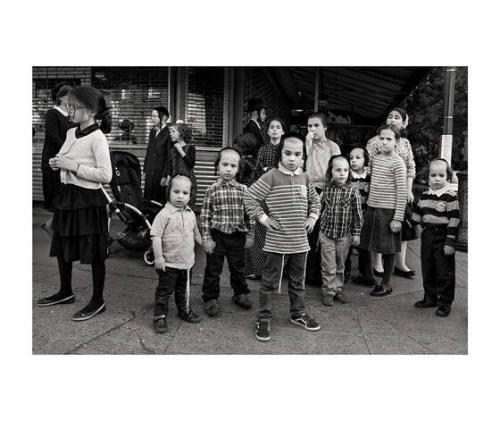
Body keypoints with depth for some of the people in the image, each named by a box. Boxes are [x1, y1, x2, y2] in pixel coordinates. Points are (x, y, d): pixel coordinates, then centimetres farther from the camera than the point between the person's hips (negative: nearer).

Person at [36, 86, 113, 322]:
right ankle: (65, 292, 36)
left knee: (94, 252, 2)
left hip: (88, 199, -8)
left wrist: (73, 166, -21)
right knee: (61, 247, 17)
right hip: (67, 195, 9)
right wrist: (57, 163, 1)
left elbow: (105, 175, -21)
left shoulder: (97, 138, -15)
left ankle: (97, 301, 16)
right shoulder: (71, 133, 10)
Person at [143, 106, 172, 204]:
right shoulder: (152, 132, 12)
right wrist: (145, 171, 14)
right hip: (150, 172, 7)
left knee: (159, 201, -2)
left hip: (161, 172, -7)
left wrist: (165, 176, -15)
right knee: (148, 198, 8)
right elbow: (148, 153, 17)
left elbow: (169, 157, -12)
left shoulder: (168, 133, -10)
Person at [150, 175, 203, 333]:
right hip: (169, 263, -6)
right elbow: (156, 236, -18)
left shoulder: (190, 214, 5)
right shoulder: (164, 214, -16)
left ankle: (185, 311, 39)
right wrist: (158, 257, -21)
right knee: (164, 291, 5)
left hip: (187, 261, 6)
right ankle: (160, 316, 18)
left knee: (184, 290, 21)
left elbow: (195, 232, 19)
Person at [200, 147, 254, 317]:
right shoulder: (212, 190, -6)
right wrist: (206, 238, -8)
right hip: (217, 235, -2)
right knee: (213, 269, 8)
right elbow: (205, 216, -5)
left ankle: (240, 294, 37)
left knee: (238, 267, 17)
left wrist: (250, 235, 3)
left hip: (237, 236, 2)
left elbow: (249, 213, 3)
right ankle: (211, 298, 24)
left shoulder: (243, 190, -1)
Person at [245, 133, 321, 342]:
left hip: (300, 242, 5)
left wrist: (312, 218, 10)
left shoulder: (305, 178, 6)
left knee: (298, 281, 19)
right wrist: (263, 218, -12)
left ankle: (298, 313, 38)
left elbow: (314, 200, 23)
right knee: (269, 281, 6)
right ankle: (263, 319, 20)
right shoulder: (271, 177, -11)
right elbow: (250, 197, -10)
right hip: (277, 243, -5)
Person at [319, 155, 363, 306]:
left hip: (344, 235, 0)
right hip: (326, 233, 0)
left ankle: (338, 289, 30)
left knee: (340, 264, 14)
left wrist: (356, 233, -3)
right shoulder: (326, 188, -2)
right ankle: (328, 291, 16)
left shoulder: (353, 191, -7)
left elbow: (357, 214, -3)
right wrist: (320, 229, 11)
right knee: (328, 265, 3)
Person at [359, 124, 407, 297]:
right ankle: (371, 278, 30)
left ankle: (386, 284, 18)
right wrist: (369, 203, 13)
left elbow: (402, 192, -12)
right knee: (369, 246, 13)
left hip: (388, 211, -6)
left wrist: (398, 218, -16)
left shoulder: (397, 163, -10)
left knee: (387, 250, 4)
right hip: (372, 208, 6)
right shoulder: (375, 159, 8)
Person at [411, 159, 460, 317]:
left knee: (444, 271, 1)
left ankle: (445, 302, 14)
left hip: (443, 237, -6)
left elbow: (454, 219, -16)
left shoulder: (451, 196, -13)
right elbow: (418, 210, 22)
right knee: (427, 269, 14)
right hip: (427, 235, 6)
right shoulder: (425, 195, 7)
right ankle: (430, 298, 28)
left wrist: (450, 242, -18)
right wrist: (418, 224, 13)